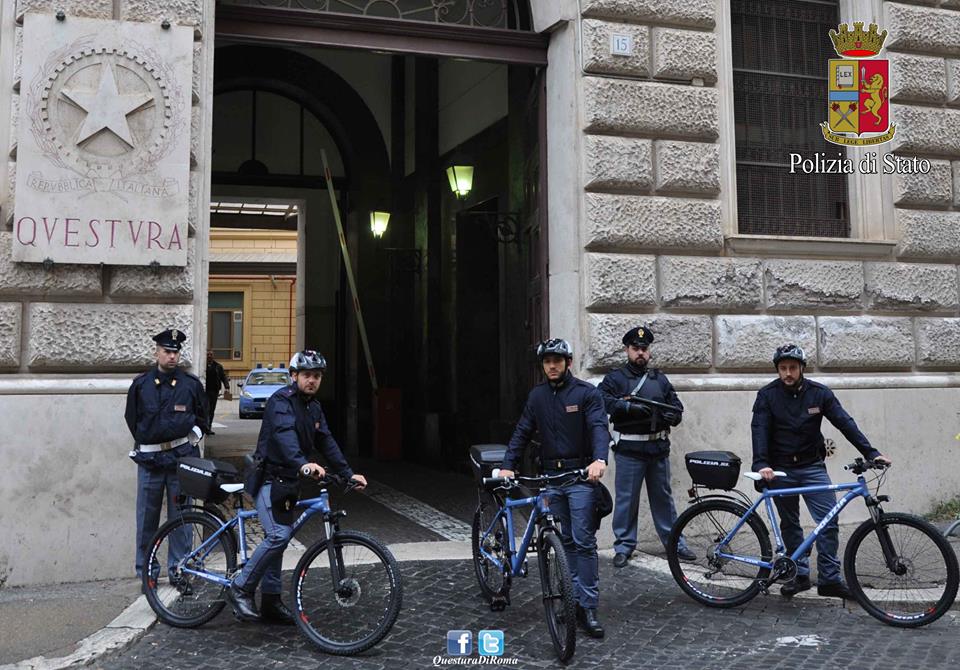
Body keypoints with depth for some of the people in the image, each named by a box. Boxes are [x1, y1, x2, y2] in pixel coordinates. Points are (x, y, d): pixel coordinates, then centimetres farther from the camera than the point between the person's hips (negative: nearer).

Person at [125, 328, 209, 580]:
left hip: (182, 458, 0)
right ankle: (145, 569, 16)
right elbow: (132, 419, 15)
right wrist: (145, 443, 10)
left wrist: (195, 435, 4)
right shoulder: (141, 384, 4)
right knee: (146, 517, 5)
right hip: (149, 459, 1)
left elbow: (202, 418, 16)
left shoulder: (191, 384, 3)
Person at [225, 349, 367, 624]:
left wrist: (348, 474, -4)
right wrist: (303, 464, -51)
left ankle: (270, 602, 19)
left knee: (277, 539, 12)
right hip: (268, 478, -9)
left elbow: (327, 442, 7)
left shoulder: (314, 407, 12)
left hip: (287, 481, 9)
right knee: (278, 535, -20)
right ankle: (240, 589, -8)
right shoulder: (281, 401, -16)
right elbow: (285, 435, -34)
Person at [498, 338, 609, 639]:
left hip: (582, 476, -4)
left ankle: (588, 608, -4)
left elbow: (599, 427, -17)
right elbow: (522, 432, 9)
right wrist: (507, 465, -3)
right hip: (551, 476, 4)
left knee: (584, 541, -7)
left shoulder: (587, 393, -5)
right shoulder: (537, 395, 9)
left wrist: (599, 459, -35)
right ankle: (578, 597, 18)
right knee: (567, 541, 9)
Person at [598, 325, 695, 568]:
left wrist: (671, 416, -7)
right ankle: (624, 545, 12)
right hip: (629, 449, -4)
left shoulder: (660, 379, 16)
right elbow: (603, 399, -15)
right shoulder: (615, 378, 2)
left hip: (658, 448, 4)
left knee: (663, 497, 12)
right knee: (626, 498, 1)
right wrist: (628, 406, -28)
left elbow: (676, 405, 16)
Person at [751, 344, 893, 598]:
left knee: (829, 521, -6)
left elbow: (845, 423, -7)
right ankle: (800, 575, 18)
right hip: (781, 470, 0)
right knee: (789, 524, 7)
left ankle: (829, 579, 1)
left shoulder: (819, 393, -4)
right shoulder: (767, 395, -7)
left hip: (812, 467, 1)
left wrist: (871, 452, -16)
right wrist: (761, 464, -29)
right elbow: (759, 430, -15)